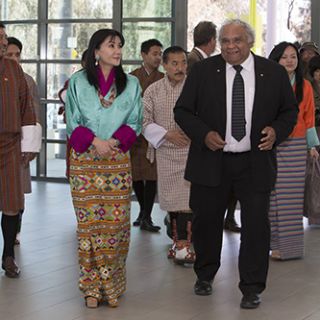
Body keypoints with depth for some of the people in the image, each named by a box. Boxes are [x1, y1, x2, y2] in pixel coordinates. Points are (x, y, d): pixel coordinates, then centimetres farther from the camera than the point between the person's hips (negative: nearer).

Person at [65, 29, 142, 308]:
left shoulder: (131, 84, 9)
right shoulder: (78, 82, 5)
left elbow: (135, 123, 7)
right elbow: (73, 123, 2)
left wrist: (114, 141, -11)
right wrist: (94, 141, -14)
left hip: (117, 160, 1)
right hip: (84, 160, -1)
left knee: (116, 222, -3)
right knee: (89, 221, -3)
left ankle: (111, 285, 7)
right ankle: (92, 287, 5)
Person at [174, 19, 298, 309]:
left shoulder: (274, 73, 0)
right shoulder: (203, 71, -1)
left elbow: (289, 110, 10)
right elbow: (183, 110, 2)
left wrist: (277, 131, -11)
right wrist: (204, 134, -14)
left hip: (255, 163, 0)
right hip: (211, 161, 1)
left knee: (256, 224, -2)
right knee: (206, 221, 12)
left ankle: (252, 288, 11)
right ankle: (205, 276, 35)